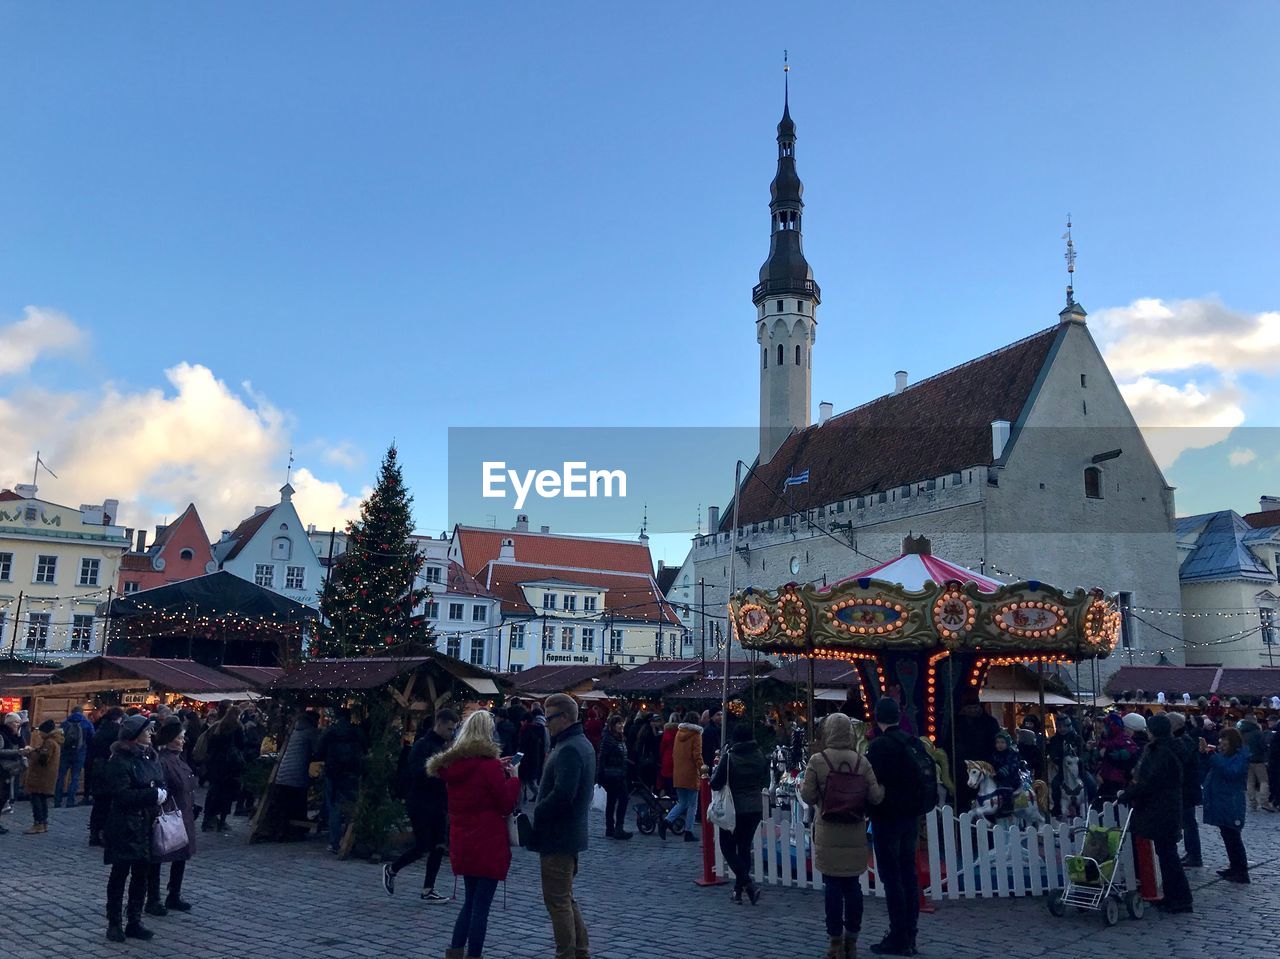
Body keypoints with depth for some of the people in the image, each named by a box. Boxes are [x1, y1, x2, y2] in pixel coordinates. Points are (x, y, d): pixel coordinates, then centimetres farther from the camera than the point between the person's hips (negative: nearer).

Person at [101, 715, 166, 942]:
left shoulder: (150, 757, 8)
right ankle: (114, 924, 17)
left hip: (147, 825, 6)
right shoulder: (119, 761, -13)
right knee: (120, 873, 5)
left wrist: (162, 794, -6)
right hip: (125, 827, -6)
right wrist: (153, 795, -18)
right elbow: (122, 795, -20)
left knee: (141, 874, 11)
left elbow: (161, 785, 15)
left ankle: (135, 921, 21)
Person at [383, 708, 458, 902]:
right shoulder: (423, 745, -14)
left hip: (438, 804, 7)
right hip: (420, 804, -7)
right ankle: (391, 870, 22)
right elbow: (417, 773, -25)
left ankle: (428, 890, 15)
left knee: (438, 847, 5)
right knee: (421, 848, -3)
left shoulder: (445, 745, 8)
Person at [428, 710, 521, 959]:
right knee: (481, 905, 2)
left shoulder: (452, 763, 5)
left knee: (471, 900, 19)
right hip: (487, 844, -7)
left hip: (462, 843, 7)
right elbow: (506, 805, -11)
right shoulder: (489, 764, -16)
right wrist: (513, 777, 0)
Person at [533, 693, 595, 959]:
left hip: (557, 837, -10)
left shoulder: (568, 750, -22)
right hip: (571, 833, 10)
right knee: (565, 898, 20)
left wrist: (535, 814, -16)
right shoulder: (582, 743, 12)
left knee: (558, 901, 0)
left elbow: (561, 796, -30)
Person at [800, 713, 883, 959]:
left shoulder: (817, 760, -11)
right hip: (855, 832, 2)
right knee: (853, 885, 12)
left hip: (828, 833, -2)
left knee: (832, 886, 6)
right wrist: (882, 787, 18)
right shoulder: (861, 761, -5)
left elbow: (808, 796, -8)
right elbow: (875, 796, -3)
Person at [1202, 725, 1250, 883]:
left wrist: (1213, 755, -26)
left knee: (1232, 837, -5)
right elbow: (1210, 768, 16)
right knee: (1227, 836, 14)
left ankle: (1242, 872, 1)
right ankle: (1234, 867, 23)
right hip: (1220, 802, 9)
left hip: (1231, 804, -9)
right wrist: (1205, 752, -1)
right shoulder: (1223, 753, 13)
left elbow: (1231, 772, -25)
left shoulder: (1241, 756, -11)